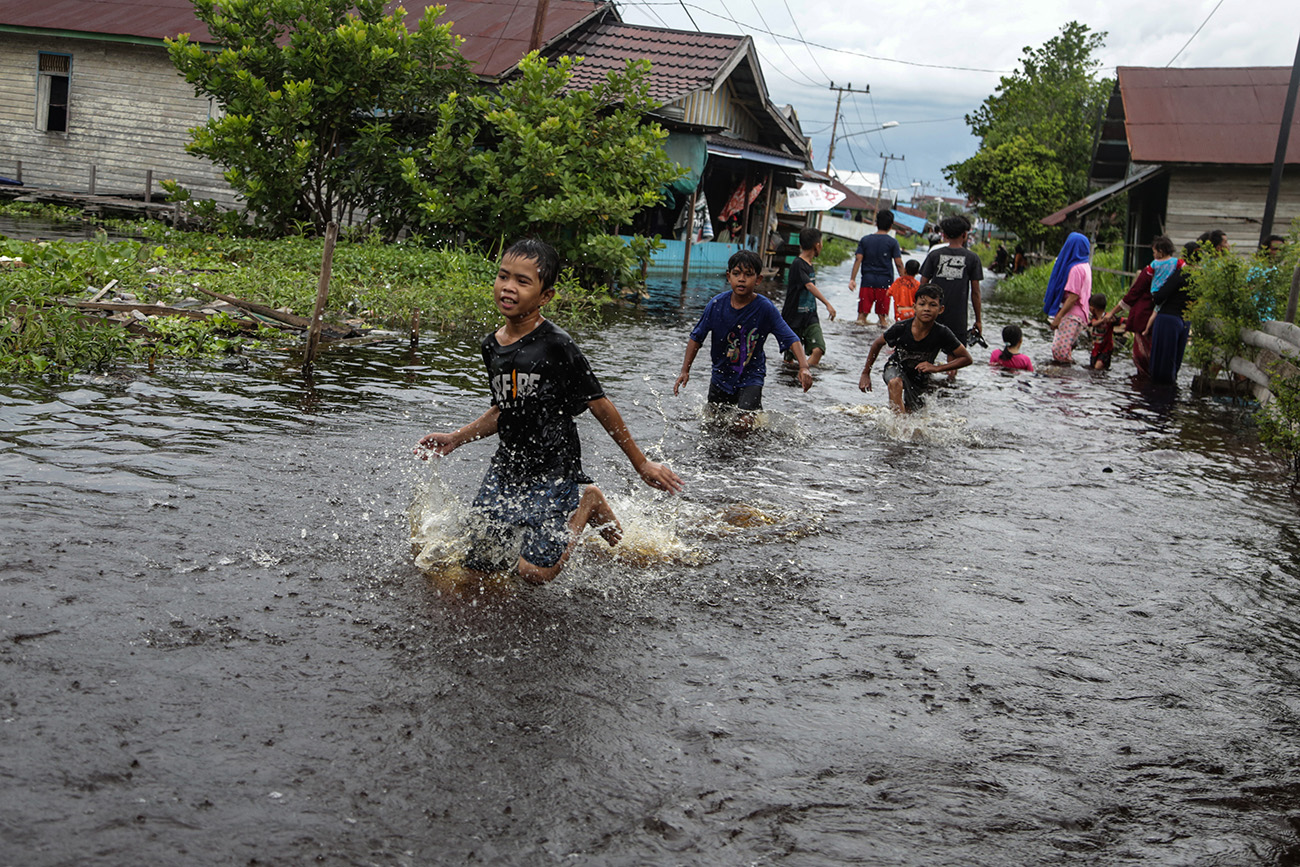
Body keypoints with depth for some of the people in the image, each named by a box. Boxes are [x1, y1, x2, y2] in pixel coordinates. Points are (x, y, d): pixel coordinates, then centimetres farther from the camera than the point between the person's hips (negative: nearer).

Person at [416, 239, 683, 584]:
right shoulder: (492, 345, 5)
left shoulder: (556, 345, -16)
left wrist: (642, 465, -5)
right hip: (506, 467, 7)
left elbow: (600, 406, -10)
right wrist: (455, 439, 12)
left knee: (534, 571, -17)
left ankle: (588, 504, 9)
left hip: (553, 472, -6)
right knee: (478, 568, 8)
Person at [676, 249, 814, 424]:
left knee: (745, 422, -20)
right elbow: (697, 337, -2)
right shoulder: (716, 305, -12)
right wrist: (685, 370, -4)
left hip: (751, 377, -3)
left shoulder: (765, 308, -17)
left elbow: (791, 339, -18)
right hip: (721, 375, 3)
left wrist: (803, 367, -34)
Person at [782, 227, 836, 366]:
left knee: (818, 349, -17)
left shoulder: (809, 264, 11)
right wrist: (828, 304, -38)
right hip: (793, 318, -6)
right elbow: (810, 286, -28)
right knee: (789, 358, 2)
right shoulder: (797, 264, -15)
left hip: (810, 318, 6)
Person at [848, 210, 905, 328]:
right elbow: (899, 263, -3)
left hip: (867, 279, 2)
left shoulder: (865, 240, 6)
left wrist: (852, 279, -2)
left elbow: (858, 259, -1)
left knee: (863, 312, 5)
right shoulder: (892, 242, -1)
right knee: (882, 314, 6)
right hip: (885, 281, -2)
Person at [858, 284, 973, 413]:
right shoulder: (900, 328, -27)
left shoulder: (942, 333, -27)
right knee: (895, 383, -36)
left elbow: (967, 358, -18)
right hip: (896, 368, -2)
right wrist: (865, 373, -3)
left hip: (921, 377, 2)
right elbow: (878, 344, -7)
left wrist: (936, 368, -29)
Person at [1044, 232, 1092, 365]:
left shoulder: (1076, 268, -16)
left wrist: (1058, 317, -20)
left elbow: (1073, 297, -21)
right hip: (1080, 314, 10)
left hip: (1072, 315, -10)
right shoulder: (1085, 266, 16)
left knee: (1060, 350, -13)